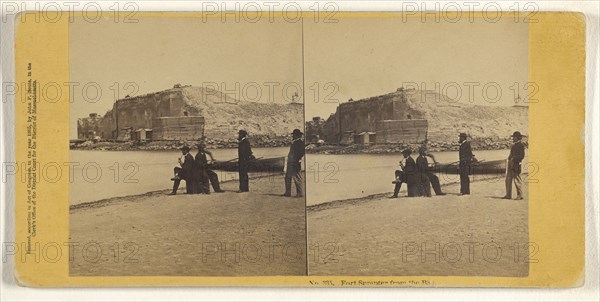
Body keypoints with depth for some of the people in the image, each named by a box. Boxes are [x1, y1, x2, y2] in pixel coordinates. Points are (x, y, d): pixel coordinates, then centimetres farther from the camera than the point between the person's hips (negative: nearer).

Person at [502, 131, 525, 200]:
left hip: (516, 164, -9)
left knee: (517, 180, -8)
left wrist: (514, 159, -18)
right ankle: (508, 195, 12)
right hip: (510, 163, 9)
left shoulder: (521, 145, -6)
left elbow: (522, 155, -13)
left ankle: (520, 195, -3)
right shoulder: (514, 145, 20)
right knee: (508, 179, 8)